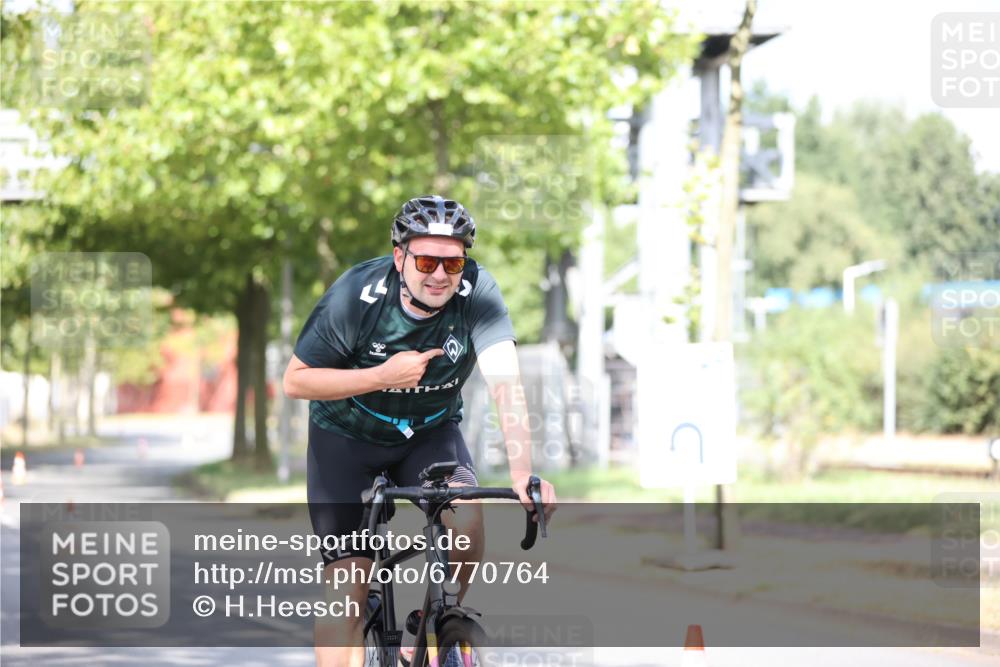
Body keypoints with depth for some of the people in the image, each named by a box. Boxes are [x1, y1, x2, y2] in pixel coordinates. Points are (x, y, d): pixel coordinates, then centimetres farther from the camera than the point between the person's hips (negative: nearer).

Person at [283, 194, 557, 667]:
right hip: (347, 437, -1)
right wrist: (384, 375, -29)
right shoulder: (356, 295, -25)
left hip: (431, 433, 1)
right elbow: (295, 381, -17)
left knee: (466, 521, -26)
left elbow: (506, 383, -34)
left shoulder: (476, 292, -23)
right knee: (346, 585, -12)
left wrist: (522, 473, -48)